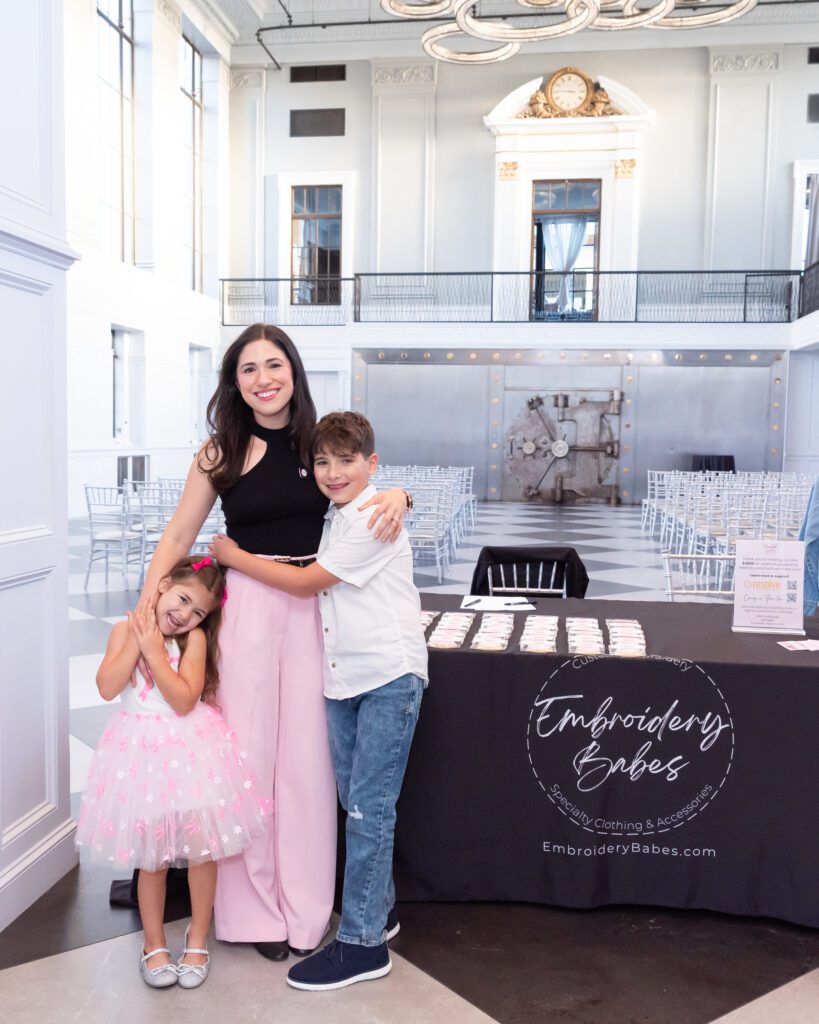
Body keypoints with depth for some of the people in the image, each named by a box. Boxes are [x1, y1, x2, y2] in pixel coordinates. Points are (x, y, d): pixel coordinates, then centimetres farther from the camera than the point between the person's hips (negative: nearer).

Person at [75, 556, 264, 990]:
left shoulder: (195, 638, -7)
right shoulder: (125, 629, -2)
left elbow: (184, 700, -17)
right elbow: (107, 688, -13)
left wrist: (154, 649, -18)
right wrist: (136, 640, -16)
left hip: (191, 751, -1)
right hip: (142, 752, 1)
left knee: (201, 850, 5)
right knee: (151, 857, 12)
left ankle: (197, 940, 27)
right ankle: (154, 943, 32)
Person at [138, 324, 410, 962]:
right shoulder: (222, 452, 2)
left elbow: (363, 491, 15)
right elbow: (178, 538, 5)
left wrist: (397, 494, -9)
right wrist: (146, 610, -4)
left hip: (315, 605, 1)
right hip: (246, 605, -1)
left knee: (307, 754, 5)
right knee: (248, 751, 4)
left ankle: (303, 909, 21)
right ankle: (255, 908, 21)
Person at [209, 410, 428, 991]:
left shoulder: (375, 520, -16)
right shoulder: (336, 517, 12)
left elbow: (305, 583, -14)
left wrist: (233, 557, -5)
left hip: (389, 678, -9)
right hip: (344, 677, 9)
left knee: (369, 810, -4)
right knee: (355, 801, 16)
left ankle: (362, 943, 7)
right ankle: (380, 908, 33)